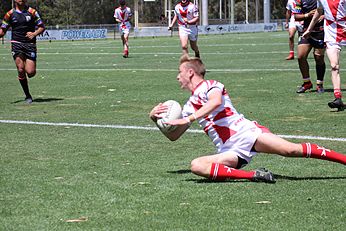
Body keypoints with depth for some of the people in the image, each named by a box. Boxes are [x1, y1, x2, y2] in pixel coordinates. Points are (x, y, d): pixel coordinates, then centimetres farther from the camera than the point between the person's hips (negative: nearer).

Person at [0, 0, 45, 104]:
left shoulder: (32, 12, 5)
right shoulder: (10, 14, 7)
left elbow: (42, 27, 7)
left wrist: (34, 33, -12)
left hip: (30, 44, 0)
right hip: (16, 44, 0)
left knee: (30, 72, -10)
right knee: (21, 70, -13)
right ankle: (27, 95, 0)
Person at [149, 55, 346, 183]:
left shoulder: (209, 86, 5)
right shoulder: (189, 106, 27)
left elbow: (216, 101, -19)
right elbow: (173, 136, 30)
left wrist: (187, 120, -21)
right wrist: (155, 117, 13)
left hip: (245, 132, -6)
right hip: (230, 153, 6)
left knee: (291, 150, -25)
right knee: (196, 166, -24)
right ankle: (252, 175, -32)